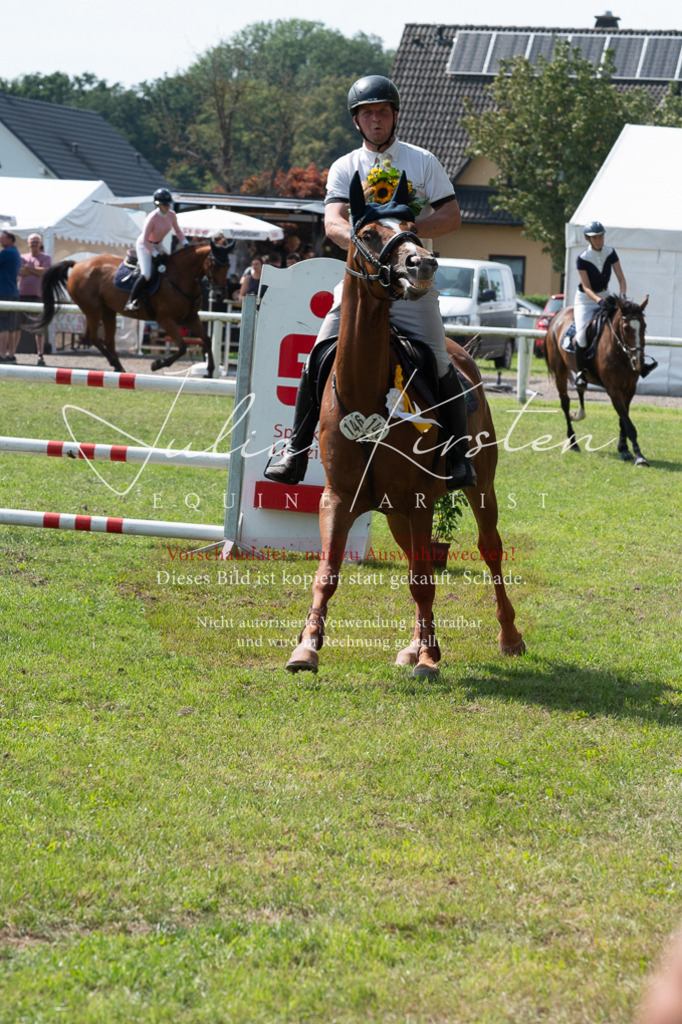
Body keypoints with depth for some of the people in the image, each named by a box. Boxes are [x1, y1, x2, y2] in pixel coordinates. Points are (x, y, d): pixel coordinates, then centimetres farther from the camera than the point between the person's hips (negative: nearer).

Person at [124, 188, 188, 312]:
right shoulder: (152, 218, -29)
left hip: (158, 245, 8)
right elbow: (145, 240, -25)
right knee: (146, 275, -22)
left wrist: (185, 242, -6)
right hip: (144, 245, -8)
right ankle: (131, 302, -16)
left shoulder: (171, 215, -10)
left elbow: (177, 230, 9)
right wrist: (156, 254, -30)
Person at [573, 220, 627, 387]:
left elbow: (621, 278, -7)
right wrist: (598, 300, -36)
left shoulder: (610, 253, -5)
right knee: (582, 334, -24)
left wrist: (623, 295, -25)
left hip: (605, 296, 4)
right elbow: (586, 287, -19)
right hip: (585, 299, -4)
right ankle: (580, 371, -9)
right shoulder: (582, 258, -17)